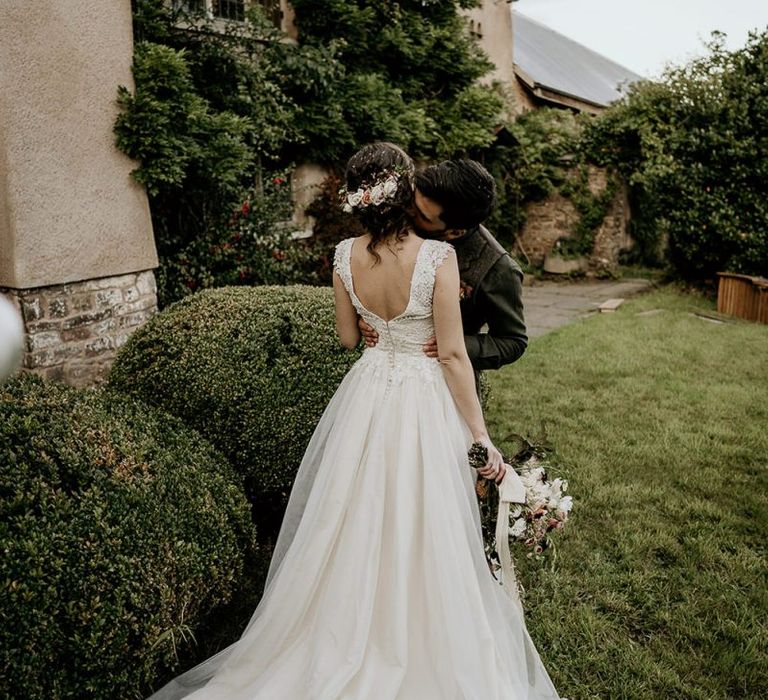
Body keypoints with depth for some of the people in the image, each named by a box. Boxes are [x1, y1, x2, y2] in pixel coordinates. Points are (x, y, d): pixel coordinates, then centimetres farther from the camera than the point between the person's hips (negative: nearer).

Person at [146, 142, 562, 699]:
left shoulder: (345, 255, -7)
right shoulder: (438, 256, -19)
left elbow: (349, 337, 5)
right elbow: (453, 355, -17)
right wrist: (481, 435, -10)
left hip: (366, 398, 4)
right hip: (424, 404, -4)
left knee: (359, 525, 21)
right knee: (422, 534, 13)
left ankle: (358, 628, 42)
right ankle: (423, 647, 33)